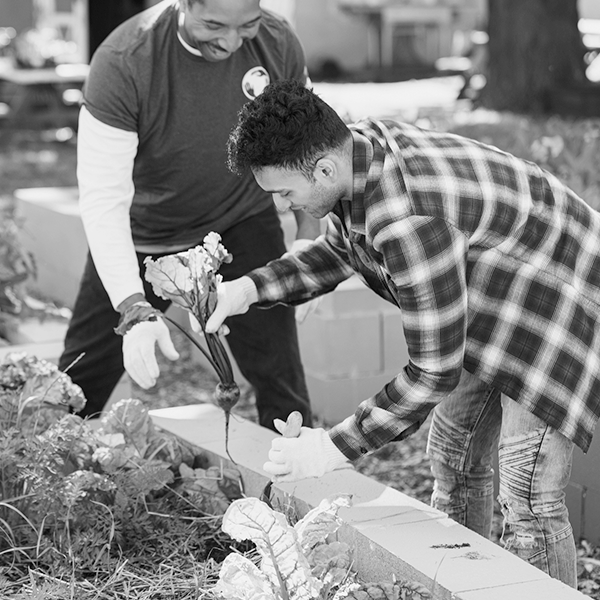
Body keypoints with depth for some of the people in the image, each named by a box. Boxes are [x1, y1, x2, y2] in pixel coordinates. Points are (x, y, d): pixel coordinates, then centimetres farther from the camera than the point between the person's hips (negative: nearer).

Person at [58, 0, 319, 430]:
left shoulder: (278, 44, -16)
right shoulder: (122, 63, -28)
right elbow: (103, 199, -31)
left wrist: (308, 237, -4)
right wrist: (134, 309, -40)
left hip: (244, 225, 2)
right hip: (141, 235, -1)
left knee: (279, 375, -4)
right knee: (78, 384, 5)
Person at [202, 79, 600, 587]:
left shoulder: (408, 220, -38)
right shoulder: (357, 145, -10)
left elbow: (434, 370, -31)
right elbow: (338, 253, 11)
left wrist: (336, 447, -23)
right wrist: (250, 287, -4)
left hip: (557, 305, -10)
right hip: (492, 306, 10)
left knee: (528, 501, -12)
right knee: (454, 460, 16)